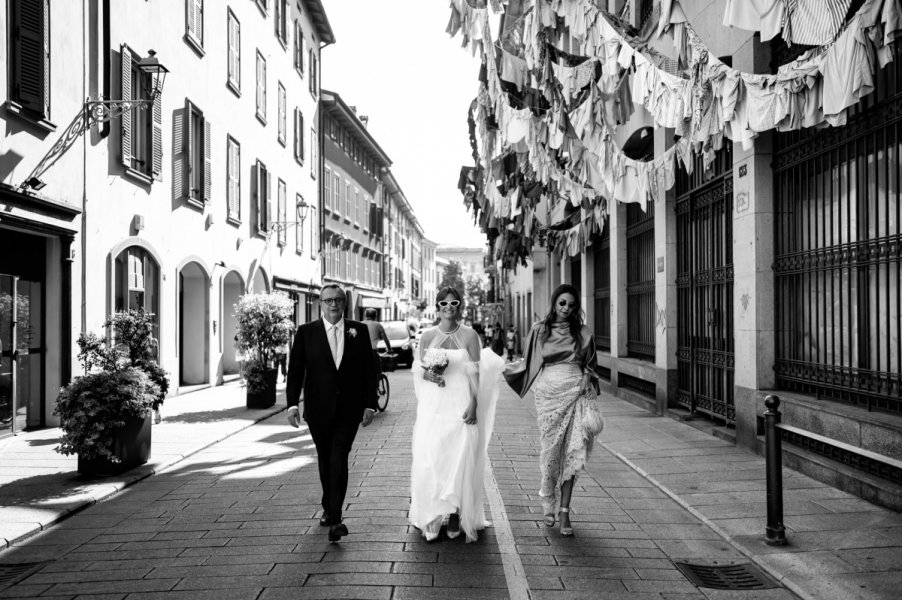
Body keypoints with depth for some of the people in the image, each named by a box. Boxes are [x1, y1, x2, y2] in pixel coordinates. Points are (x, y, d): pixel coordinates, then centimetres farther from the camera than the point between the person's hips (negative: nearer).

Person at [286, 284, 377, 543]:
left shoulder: (359, 331, 2)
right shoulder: (306, 332, 1)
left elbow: (368, 370, 3)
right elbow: (295, 371, -1)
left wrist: (370, 404, 0)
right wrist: (292, 403, -11)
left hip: (349, 409, -1)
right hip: (318, 409, 1)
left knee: (339, 460, -8)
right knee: (325, 461, 14)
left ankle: (335, 518, -5)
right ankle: (329, 509, 32)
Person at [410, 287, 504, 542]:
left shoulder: (469, 335, 0)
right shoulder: (427, 336, 6)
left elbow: (475, 373, -3)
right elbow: (418, 369, 9)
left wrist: (474, 404, -12)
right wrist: (428, 374, -14)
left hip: (460, 404, -2)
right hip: (433, 405, 2)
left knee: (460, 459, 0)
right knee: (430, 459, 2)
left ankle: (455, 516, 11)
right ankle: (431, 517, 14)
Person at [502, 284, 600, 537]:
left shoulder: (583, 333, 9)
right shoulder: (539, 330, 7)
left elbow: (589, 367, 14)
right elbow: (528, 362, 15)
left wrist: (588, 385, 1)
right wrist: (503, 367, 11)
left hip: (574, 393, 1)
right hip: (548, 392, 0)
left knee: (571, 452, -4)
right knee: (551, 450, 0)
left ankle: (564, 511, 3)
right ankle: (548, 502, 21)